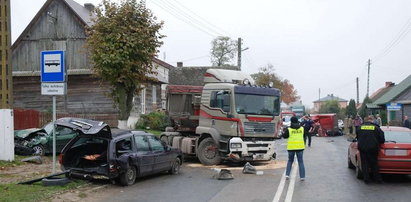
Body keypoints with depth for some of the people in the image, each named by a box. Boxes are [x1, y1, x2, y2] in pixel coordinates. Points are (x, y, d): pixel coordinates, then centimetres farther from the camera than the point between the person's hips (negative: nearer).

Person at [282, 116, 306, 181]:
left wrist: (285, 131, 19)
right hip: (300, 147, 1)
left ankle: (287, 174, 9)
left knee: (290, 161, 16)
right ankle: (302, 176, 3)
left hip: (291, 147, -1)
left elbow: (284, 136, 2)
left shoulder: (289, 129, -8)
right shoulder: (302, 128, 0)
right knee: (300, 162, 7)